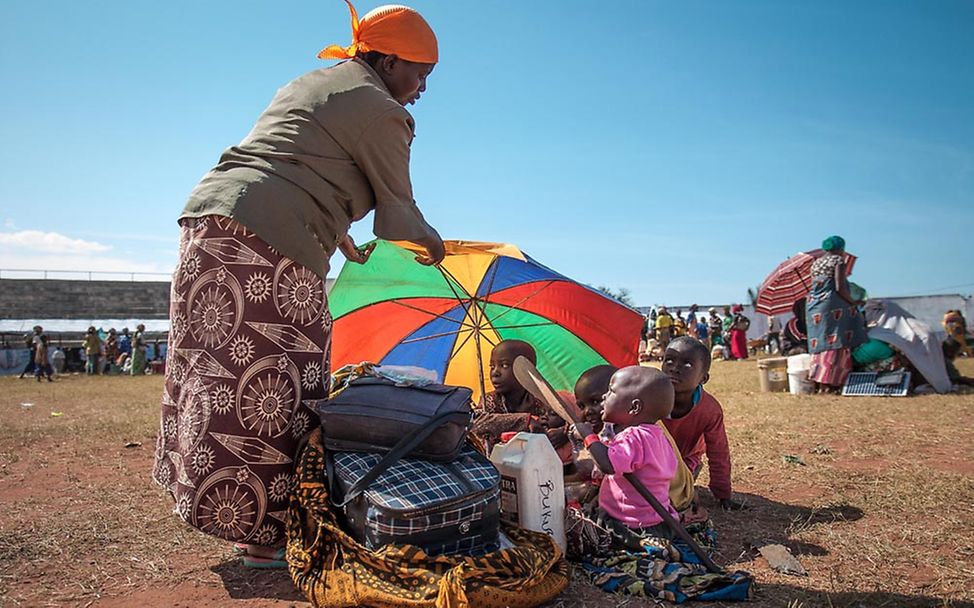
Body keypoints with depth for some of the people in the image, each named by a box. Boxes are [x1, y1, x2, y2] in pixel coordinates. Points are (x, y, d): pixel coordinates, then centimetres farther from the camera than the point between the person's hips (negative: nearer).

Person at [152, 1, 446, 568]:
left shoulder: (307, 84, 27)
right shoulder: (381, 111, 0)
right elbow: (397, 217, 2)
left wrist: (341, 237, 39)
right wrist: (432, 243, 23)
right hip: (273, 250, -9)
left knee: (219, 380, 12)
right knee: (276, 391, -4)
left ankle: (214, 501, 23)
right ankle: (269, 537, 4)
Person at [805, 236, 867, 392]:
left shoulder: (815, 263, 19)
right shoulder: (838, 260, -2)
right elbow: (839, 288, -12)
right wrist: (853, 302, 0)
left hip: (812, 305, 7)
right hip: (831, 305, -7)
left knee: (819, 343, 9)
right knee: (834, 343, -6)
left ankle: (817, 382, 8)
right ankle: (827, 384, -11)